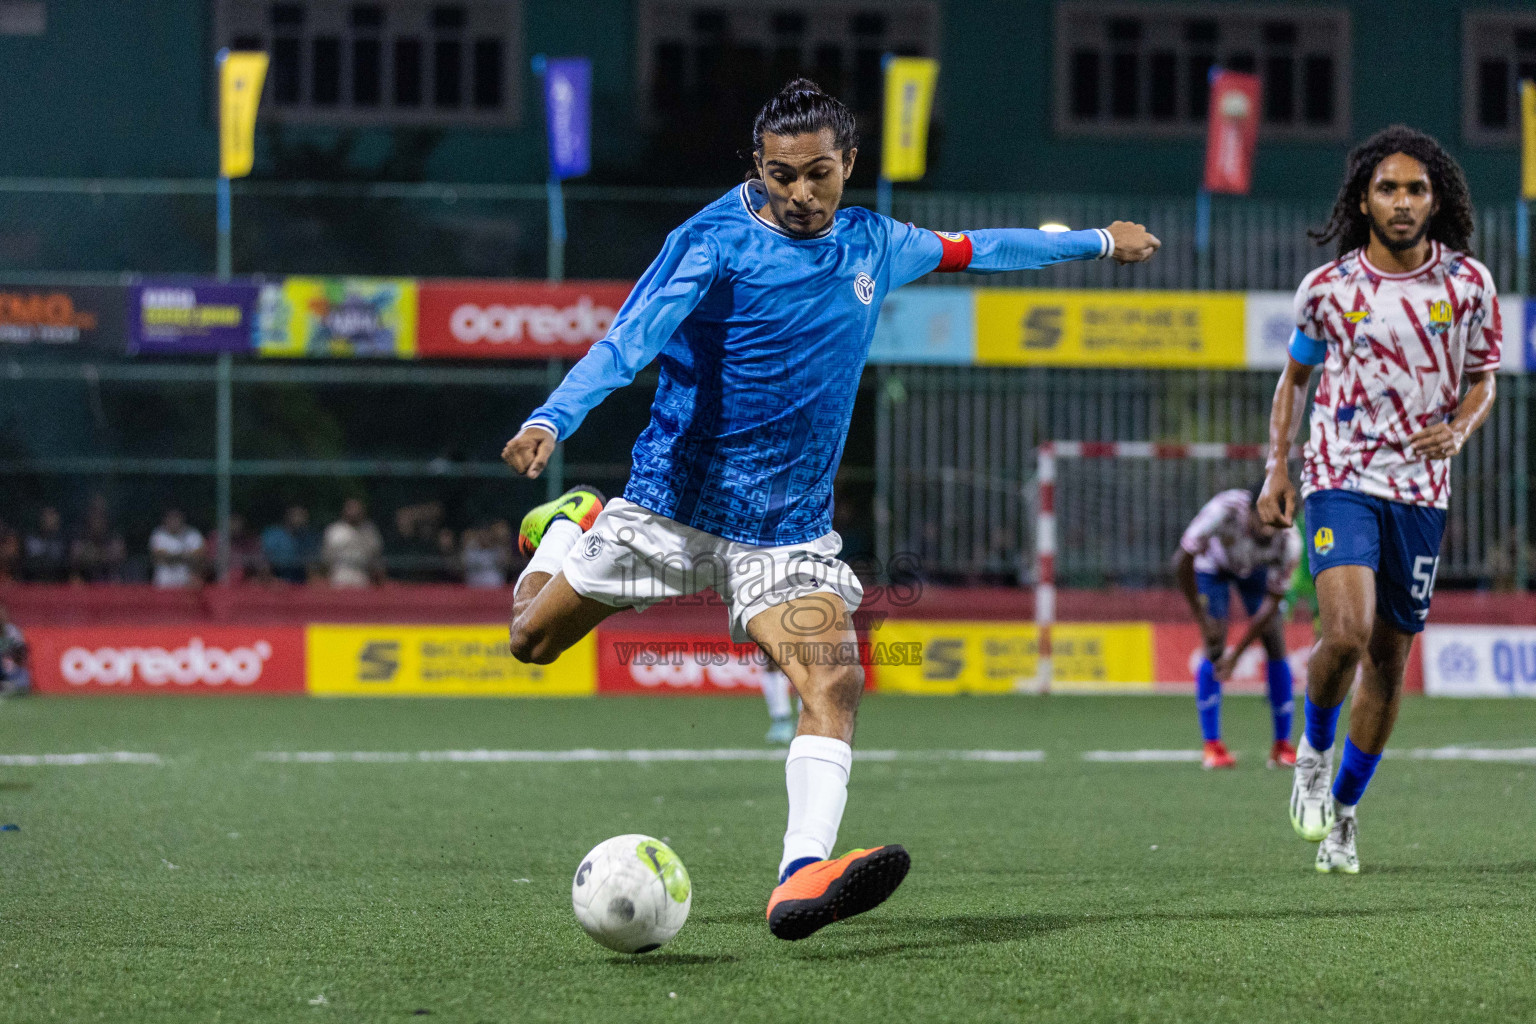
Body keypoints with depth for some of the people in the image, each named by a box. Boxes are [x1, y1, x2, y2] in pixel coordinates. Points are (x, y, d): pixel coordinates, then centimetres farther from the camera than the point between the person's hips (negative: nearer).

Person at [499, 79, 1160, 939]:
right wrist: (550, 422, -40)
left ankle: (802, 877, -36)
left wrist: (1099, 240, 33)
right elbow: (630, 341, -23)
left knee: (834, 681, -22)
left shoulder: (875, 247, 6)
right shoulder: (714, 242, -11)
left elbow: (975, 249, 24)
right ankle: (566, 527, 42)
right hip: (671, 503, -2)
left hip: (789, 531, 2)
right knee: (533, 638, 8)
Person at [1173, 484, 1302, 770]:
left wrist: (1238, 652, -24)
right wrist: (1202, 619, -24)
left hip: (1258, 570, 2)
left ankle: (1282, 746, -1)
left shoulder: (1289, 541, -35)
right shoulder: (1225, 510, -42)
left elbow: (1273, 602, -24)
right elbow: (1183, 563, -30)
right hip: (1214, 565, -2)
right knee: (1215, 649, -16)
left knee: (1276, 646, -9)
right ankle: (1212, 746, -11)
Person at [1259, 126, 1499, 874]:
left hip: (1422, 489, 2)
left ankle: (1342, 812, 22)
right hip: (1342, 479, -2)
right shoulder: (1327, 289, -2)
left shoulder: (1468, 284, 0)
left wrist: (1461, 427, -11)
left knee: (1390, 658, 6)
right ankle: (1315, 750, 7)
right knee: (1347, 631, -23)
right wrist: (1276, 468, 5)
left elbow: (1482, 379, 11)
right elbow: (1295, 376, 13)